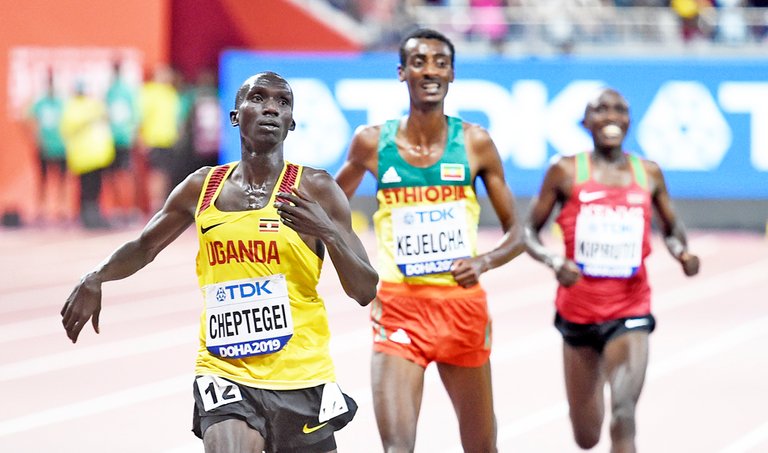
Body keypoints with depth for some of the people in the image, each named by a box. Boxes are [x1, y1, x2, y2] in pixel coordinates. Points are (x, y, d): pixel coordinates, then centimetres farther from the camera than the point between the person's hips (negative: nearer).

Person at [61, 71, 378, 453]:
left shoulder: (315, 189, -2)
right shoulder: (203, 187, 6)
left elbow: (366, 292, -5)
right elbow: (145, 247, 23)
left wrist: (328, 233, -21)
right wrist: (95, 279, 4)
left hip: (301, 380, 0)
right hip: (225, 374, 0)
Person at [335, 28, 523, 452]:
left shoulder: (475, 143, 0)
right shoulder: (372, 142, 0)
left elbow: (515, 233, 5)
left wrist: (484, 262, -16)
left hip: (462, 303, 2)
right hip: (398, 309, -1)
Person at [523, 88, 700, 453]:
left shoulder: (649, 174, 3)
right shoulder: (566, 172, -3)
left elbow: (671, 227, 17)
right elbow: (529, 232, 0)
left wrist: (681, 252, -6)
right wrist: (555, 262, -20)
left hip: (630, 311, 0)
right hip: (578, 310, 0)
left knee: (624, 417, -20)